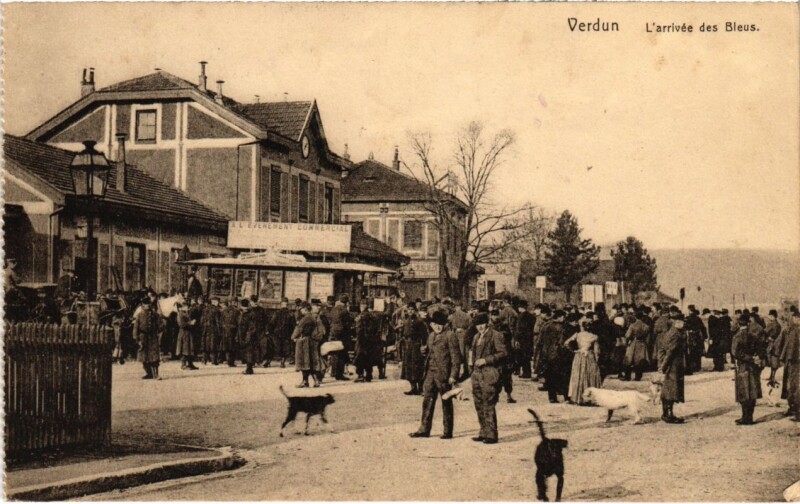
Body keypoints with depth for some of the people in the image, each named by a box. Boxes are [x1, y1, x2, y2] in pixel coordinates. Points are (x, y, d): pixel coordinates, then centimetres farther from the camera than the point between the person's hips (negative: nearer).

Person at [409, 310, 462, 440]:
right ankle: (424, 429, 14)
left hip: (444, 375, -7)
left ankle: (447, 432, 11)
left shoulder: (450, 335, -9)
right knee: (427, 401, 7)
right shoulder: (431, 336, 14)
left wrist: (453, 375, -15)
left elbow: (456, 356, -11)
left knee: (446, 403, 3)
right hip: (431, 373, 7)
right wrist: (426, 371, 17)